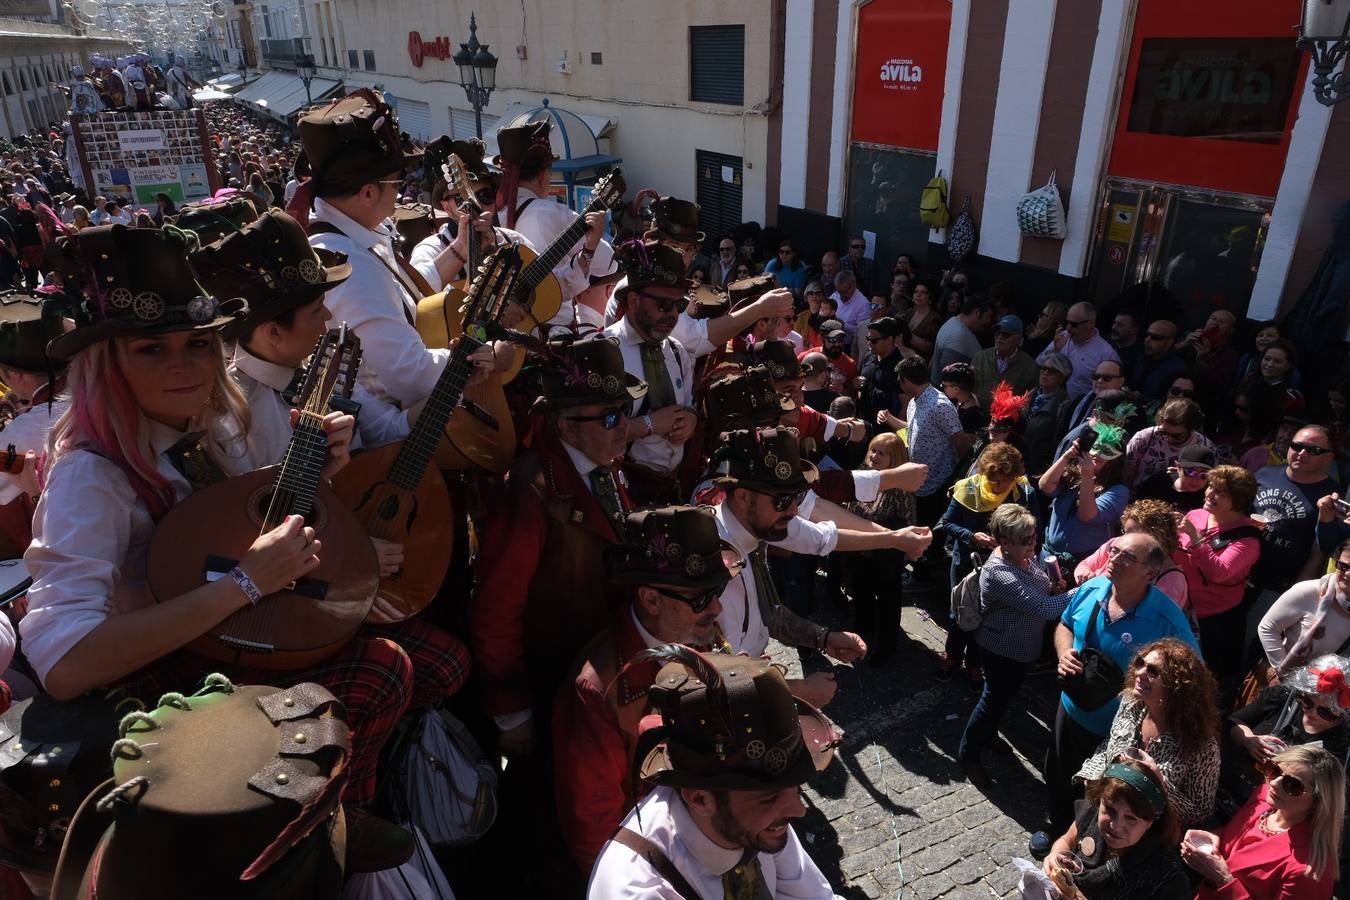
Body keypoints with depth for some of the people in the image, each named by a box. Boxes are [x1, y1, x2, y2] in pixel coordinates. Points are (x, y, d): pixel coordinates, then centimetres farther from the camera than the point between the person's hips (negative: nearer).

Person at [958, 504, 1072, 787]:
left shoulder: (1025, 554, -9)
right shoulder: (999, 574, -37)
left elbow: (1040, 588, 11)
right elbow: (1043, 609, -40)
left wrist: (1053, 587, -11)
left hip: (1021, 645, 8)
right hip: (1002, 650, -8)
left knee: (1005, 696, 27)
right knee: (993, 700, 9)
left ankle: (988, 735, 51)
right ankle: (968, 754, 31)